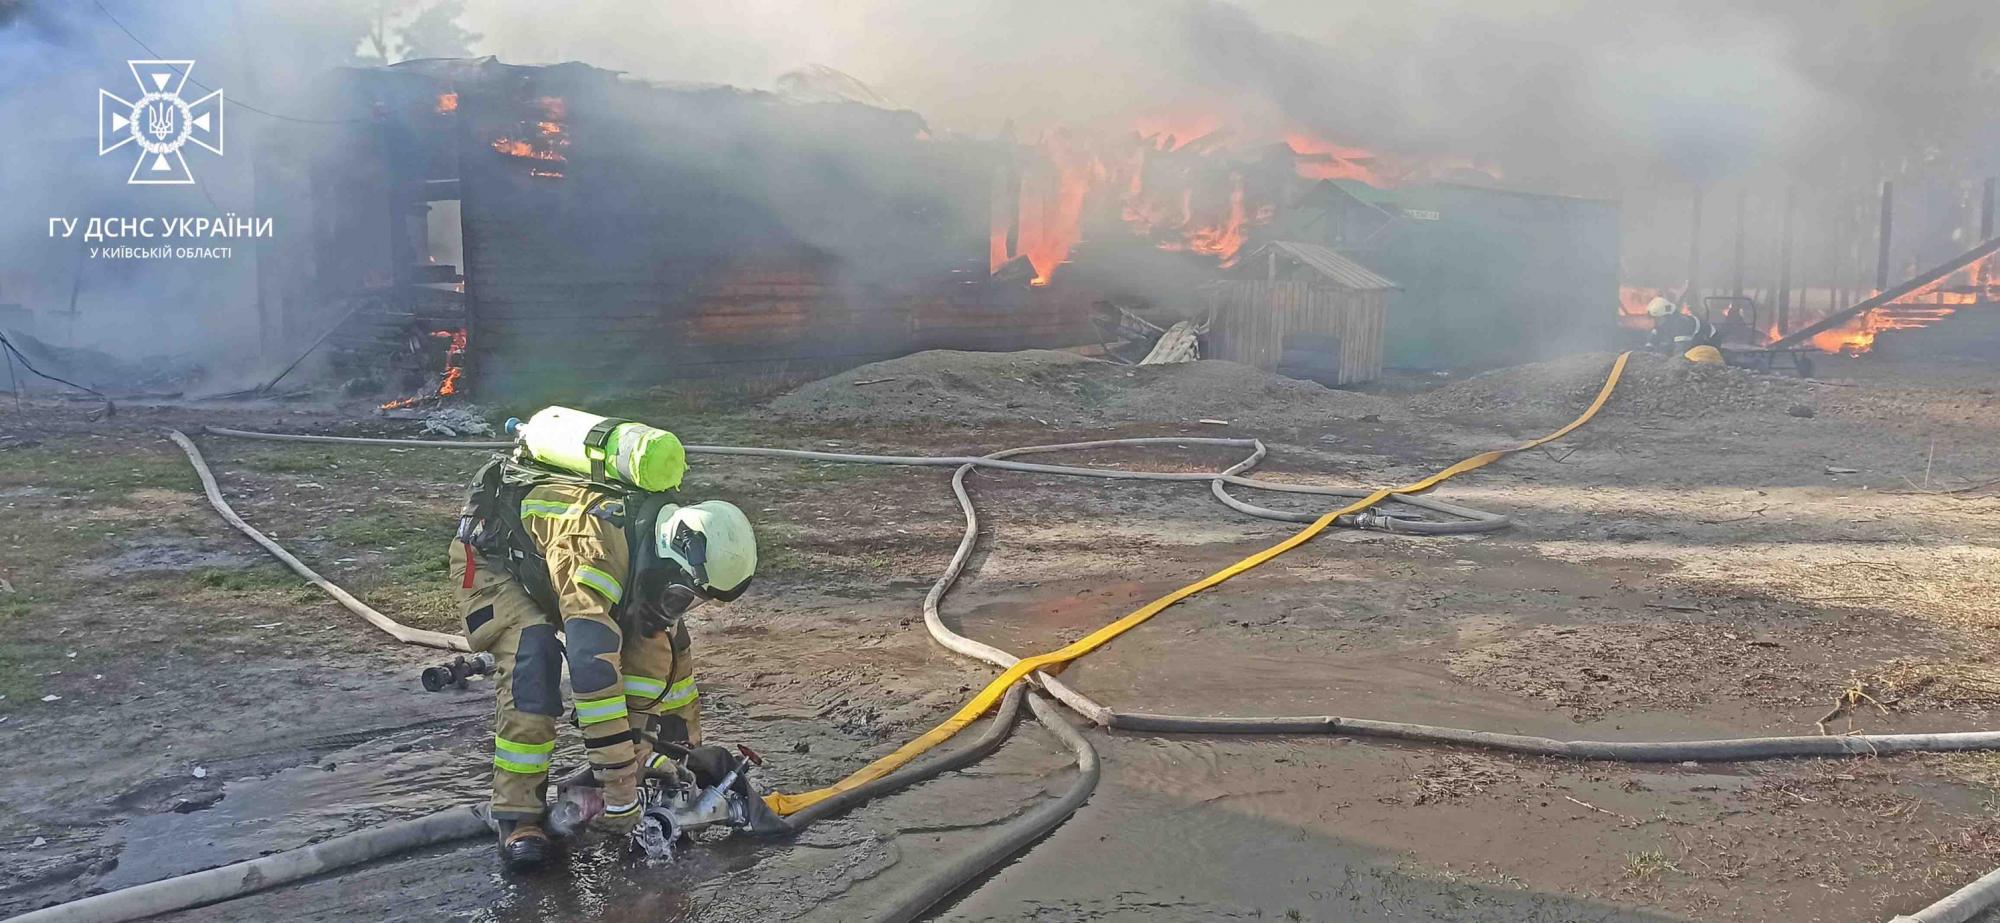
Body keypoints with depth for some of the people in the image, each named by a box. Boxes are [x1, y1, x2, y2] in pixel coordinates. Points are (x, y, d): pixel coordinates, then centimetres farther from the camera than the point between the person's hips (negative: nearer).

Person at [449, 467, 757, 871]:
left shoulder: (661, 552, -16)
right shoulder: (596, 553, -43)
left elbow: (675, 655, -3)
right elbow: (594, 672, -48)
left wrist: (689, 746, 2)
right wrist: (621, 795, -45)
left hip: (547, 561, 7)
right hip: (491, 558, -7)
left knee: (648, 642, -9)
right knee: (533, 660, -30)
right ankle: (517, 815, -21)